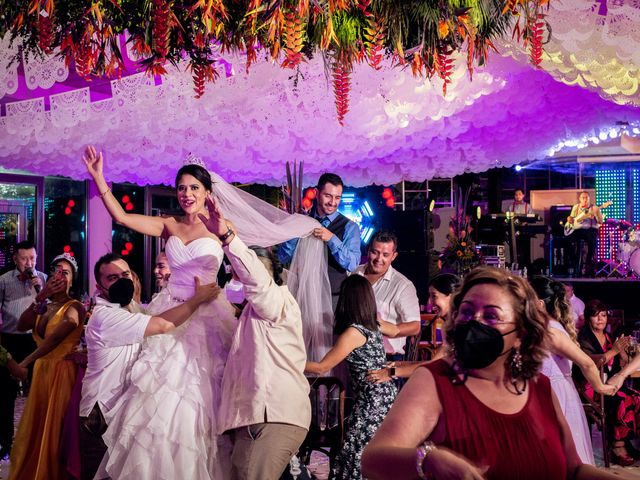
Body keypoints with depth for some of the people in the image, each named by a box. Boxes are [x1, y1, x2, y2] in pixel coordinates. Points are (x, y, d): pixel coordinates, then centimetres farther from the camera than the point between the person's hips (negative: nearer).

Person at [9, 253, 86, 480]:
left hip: (62, 372, -7)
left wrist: (24, 363, -28)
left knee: (54, 431, -1)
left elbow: (54, 339, -22)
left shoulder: (74, 307, -9)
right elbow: (22, 325, -5)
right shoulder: (45, 306, 12)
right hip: (41, 370, 7)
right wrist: (40, 297, -12)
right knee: (35, 429, 12)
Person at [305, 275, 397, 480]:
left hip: (373, 402, -9)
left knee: (358, 457, -7)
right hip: (386, 395, 9)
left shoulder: (353, 332, -17)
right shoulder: (373, 326, 7)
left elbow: (322, 367, -15)